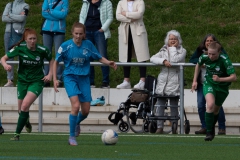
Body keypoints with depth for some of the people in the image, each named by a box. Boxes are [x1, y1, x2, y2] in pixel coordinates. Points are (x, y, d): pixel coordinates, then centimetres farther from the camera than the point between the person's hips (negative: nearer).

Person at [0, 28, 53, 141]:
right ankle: (26, 121, 49)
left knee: (25, 106, -21)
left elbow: (51, 60, 7)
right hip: (22, 80, 3)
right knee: (21, 109, 11)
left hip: (37, 82, -3)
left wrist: (50, 75, -3)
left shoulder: (42, 50, -13)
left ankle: (17, 133, -14)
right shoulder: (20, 48, -11)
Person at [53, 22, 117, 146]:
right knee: (76, 105, -20)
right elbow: (56, 62, 2)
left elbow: (99, 58, 7)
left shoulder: (88, 45, -2)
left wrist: (109, 63, -13)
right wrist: (54, 79, -4)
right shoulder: (66, 46, -7)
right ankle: (72, 137, -7)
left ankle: (76, 123, 41)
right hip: (70, 77, -3)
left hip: (84, 78, 3)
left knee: (86, 110, 4)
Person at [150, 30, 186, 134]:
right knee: (160, 105, -1)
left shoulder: (182, 51, 5)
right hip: (163, 82, 3)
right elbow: (152, 59, 1)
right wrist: (163, 61, -15)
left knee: (174, 106, 1)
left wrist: (173, 48, -3)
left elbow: (175, 60, -13)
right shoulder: (163, 51, 15)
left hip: (174, 82, -3)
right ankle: (159, 127, 4)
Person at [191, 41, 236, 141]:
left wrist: (220, 79, -39)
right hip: (209, 83, 1)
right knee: (210, 104, -25)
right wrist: (195, 81, 9)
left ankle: (212, 128, 42)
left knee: (215, 110, 12)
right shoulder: (204, 57, -16)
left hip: (222, 87, -1)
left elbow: (234, 77, -27)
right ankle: (209, 132, -18)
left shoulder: (225, 61, -28)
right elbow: (198, 65, 9)